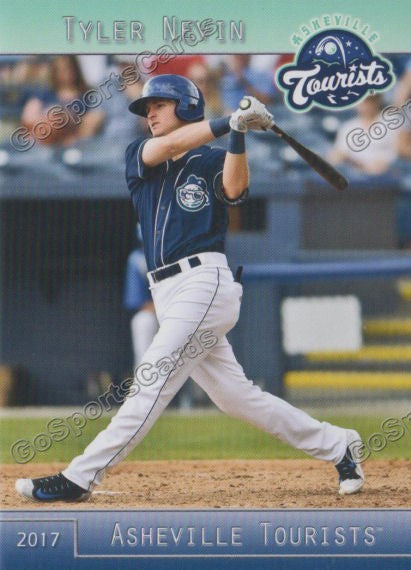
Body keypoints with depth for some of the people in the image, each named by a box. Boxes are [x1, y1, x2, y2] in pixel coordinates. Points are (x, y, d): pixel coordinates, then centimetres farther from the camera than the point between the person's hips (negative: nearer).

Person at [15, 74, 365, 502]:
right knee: (236, 396, 9)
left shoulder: (212, 162, 3)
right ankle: (336, 446, 20)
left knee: (152, 382, -12)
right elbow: (165, 147, -5)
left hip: (206, 285, -7)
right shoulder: (138, 157, 16)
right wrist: (228, 123, -16)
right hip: (169, 296, 7)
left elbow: (234, 189, -18)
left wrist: (238, 137, -31)